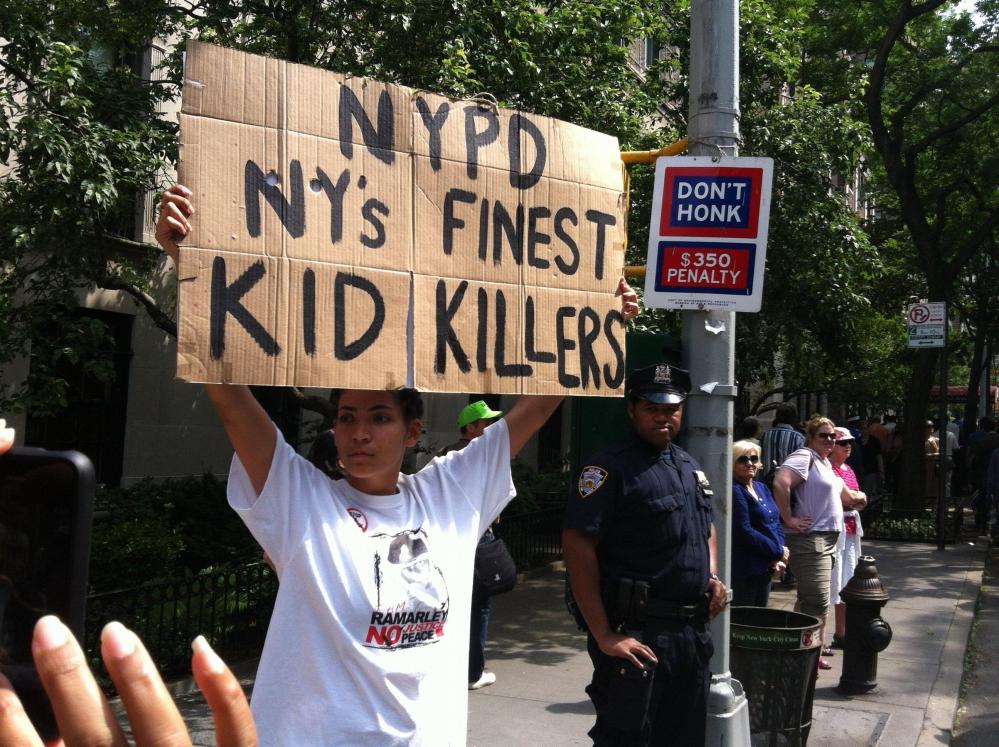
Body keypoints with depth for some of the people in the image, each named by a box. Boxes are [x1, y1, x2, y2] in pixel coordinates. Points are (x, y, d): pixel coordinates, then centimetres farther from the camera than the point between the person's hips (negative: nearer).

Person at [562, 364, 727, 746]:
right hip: (636, 634, -8)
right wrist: (604, 635, -22)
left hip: (694, 630, 8)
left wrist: (713, 577, 8)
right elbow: (578, 548, -19)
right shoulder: (610, 468, -12)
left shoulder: (689, 465, 13)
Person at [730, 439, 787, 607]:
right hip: (744, 571, -8)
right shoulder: (734, 491, -13)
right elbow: (744, 532, -19)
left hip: (766, 568, 8)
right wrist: (778, 551, -11)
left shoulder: (762, 488, 14)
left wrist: (779, 559, -1)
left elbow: (776, 524, 14)